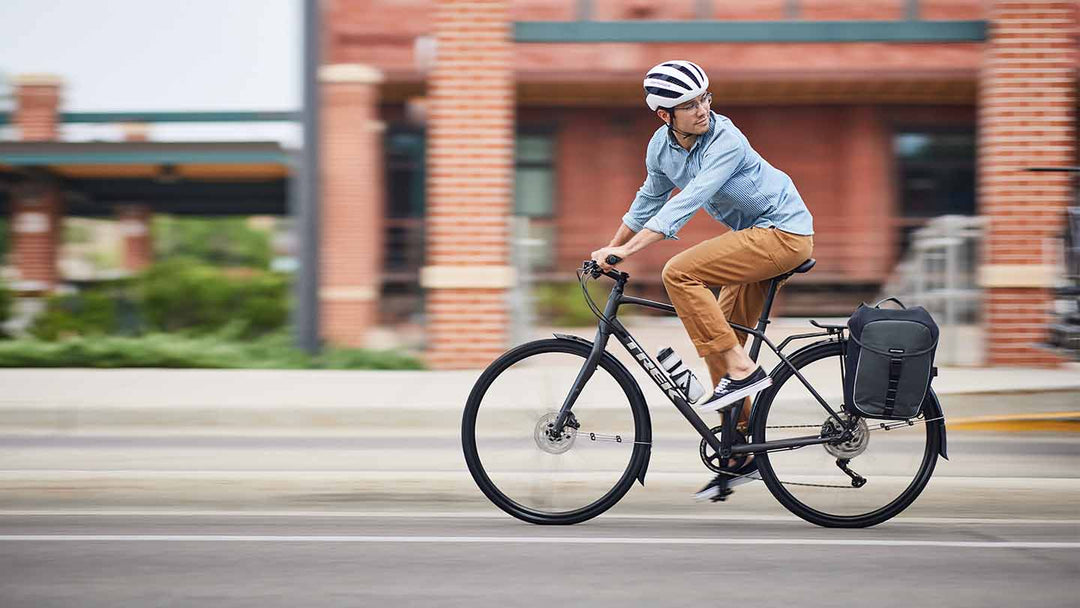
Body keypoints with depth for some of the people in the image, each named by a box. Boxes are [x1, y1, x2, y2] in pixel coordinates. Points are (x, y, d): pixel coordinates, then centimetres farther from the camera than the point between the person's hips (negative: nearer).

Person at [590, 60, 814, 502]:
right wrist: (610, 249, 21)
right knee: (717, 342, 8)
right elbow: (649, 200, 19)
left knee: (679, 273, -23)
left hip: (784, 233, -9)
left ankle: (742, 370, -20)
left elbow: (688, 201, -33)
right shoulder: (662, 146, 1)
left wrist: (627, 250, -39)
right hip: (756, 237, 9)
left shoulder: (726, 141, -24)